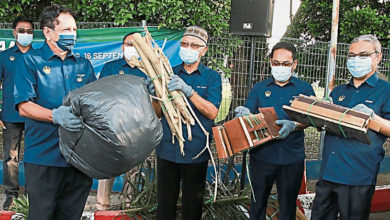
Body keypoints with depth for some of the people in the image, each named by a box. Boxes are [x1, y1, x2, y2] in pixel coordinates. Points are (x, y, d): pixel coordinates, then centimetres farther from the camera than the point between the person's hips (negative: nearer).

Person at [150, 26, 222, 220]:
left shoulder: (212, 77, 2)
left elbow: (212, 113, -12)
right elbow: (158, 113, 7)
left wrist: (188, 91, -24)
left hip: (196, 151, -2)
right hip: (167, 148, 2)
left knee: (192, 203, 9)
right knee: (165, 201, 10)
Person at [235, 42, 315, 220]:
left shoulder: (304, 89, 7)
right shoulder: (259, 88, 10)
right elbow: (248, 115, 3)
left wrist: (293, 125, -25)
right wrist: (245, 115, -21)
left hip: (291, 157, -1)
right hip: (261, 155, 1)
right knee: (258, 202, 8)